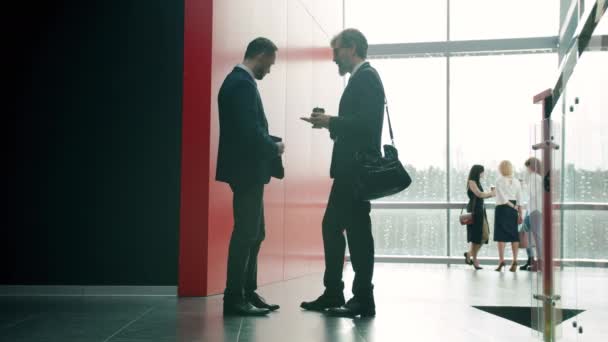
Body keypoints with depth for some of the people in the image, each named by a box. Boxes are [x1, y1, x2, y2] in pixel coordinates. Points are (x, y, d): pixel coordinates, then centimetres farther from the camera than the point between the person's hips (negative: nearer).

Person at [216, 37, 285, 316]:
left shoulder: (239, 80, 16)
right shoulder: (242, 83, -16)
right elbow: (250, 131, -24)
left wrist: (269, 145, 9)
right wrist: (275, 147, -9)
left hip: (248, 170, 11)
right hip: (246, 171, -11)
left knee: (254, 233, 15)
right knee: (245, 233, -5)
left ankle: (247, 292, 22)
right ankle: (234, 298, 2)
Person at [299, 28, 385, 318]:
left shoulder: (366, 77, -10)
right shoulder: (361, 78, 20)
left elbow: (366, 122, -21)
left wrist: (331, 121, -13)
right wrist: (331, 124, 7)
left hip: (357, 168, -10)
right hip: (350, 167, 10)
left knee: (357, 230, -5)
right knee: (331, 226, 13)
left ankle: (363, 300, 4)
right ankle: (333, 294, 21)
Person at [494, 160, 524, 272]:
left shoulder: (499, 182, -7)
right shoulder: (516, 182, 6)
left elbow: (503, 199, -14)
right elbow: (519, 200, 5)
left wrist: (514, 207, -3)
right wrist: (520, 214, 7)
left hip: (502, 209, -4)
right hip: (513, 210, 4)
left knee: (501, 236, -1)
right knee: (514, 235, 7)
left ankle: (501, 260, -9)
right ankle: (515, 261, 4)